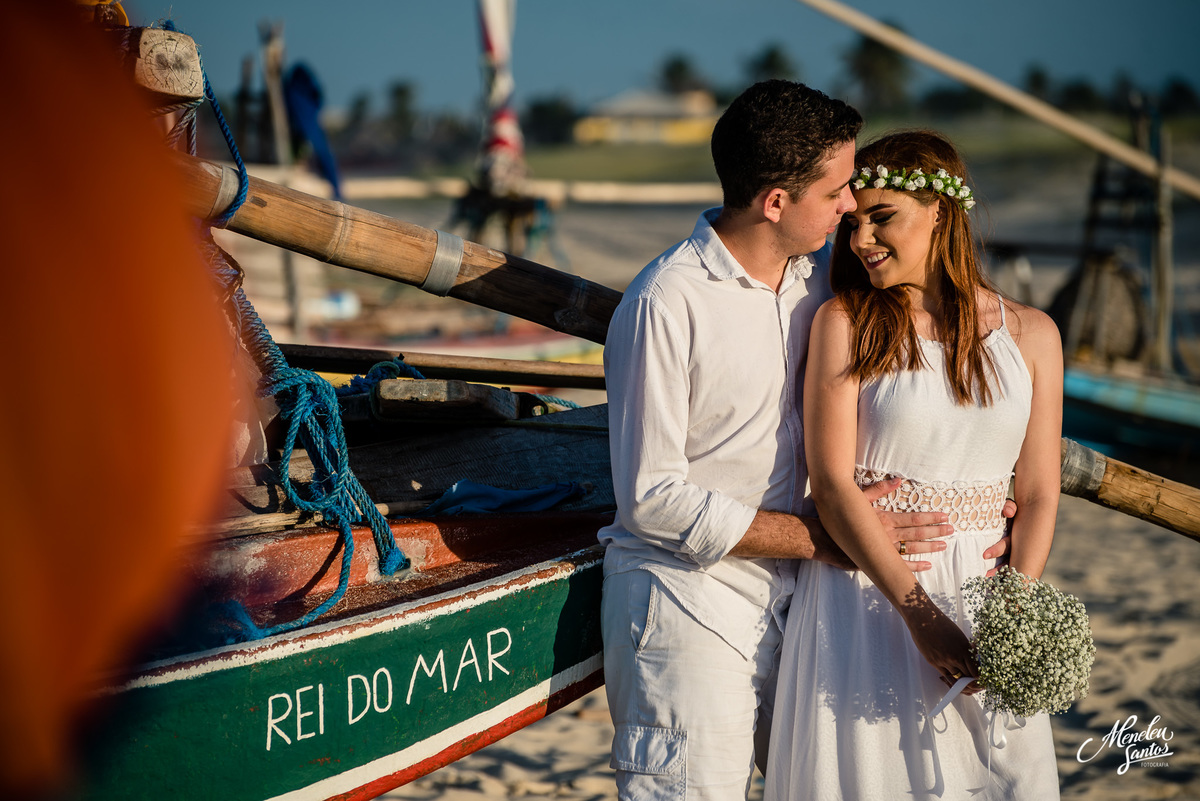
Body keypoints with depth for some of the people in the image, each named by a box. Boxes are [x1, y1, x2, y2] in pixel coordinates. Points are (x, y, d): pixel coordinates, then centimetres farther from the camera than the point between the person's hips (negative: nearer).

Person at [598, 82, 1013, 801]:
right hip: (687, 602, -6)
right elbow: (651, 498, -17)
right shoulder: (666, 303, -16)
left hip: (790, 594, 6)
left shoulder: (821, 275, 4)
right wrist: (823, 538, -14)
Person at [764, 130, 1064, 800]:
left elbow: (1038, 494, 4)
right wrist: (917, 609, -17)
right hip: (866, 589, -2)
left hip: (981, 588, 2)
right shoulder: (844, 323, -3)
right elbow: (831, 483, -10)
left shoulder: (1031, 335, 5)